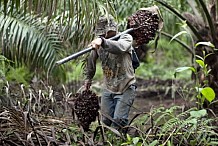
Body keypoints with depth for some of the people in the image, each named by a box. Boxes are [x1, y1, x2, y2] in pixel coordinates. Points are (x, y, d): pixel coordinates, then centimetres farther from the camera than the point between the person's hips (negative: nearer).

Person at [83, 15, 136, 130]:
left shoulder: (126, 38, -14)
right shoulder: (98, 42, 0)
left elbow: (120, 47, -39)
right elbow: (91, 60, 18)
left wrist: (103, 41, -55)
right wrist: (88, 78, 25)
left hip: (125, 89, -5)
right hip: (108, 89, 5)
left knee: (118, 122, -11)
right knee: (106, 121, 8)